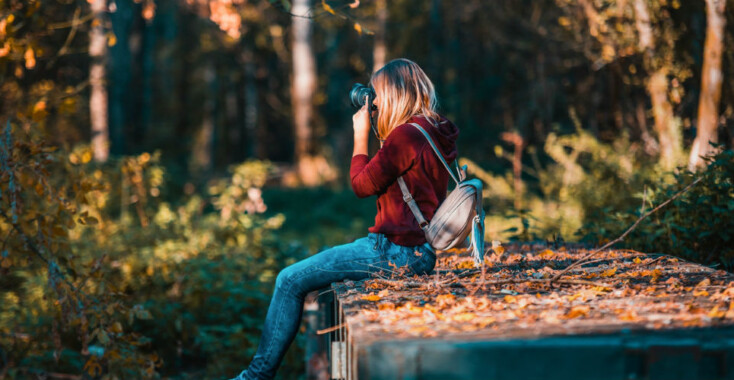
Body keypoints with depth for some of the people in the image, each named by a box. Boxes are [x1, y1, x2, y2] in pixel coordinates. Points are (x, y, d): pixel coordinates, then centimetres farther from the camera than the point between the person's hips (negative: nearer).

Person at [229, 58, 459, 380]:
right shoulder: (434, 134, 12)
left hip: (397, 252, -11)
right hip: (416, 250, 11)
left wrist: (360, 136, 0)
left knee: (290, 281, -4)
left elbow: (362, 185, -8)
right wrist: (378, 135, 15)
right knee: (320, 265, 26)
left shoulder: (406, 135, -19)